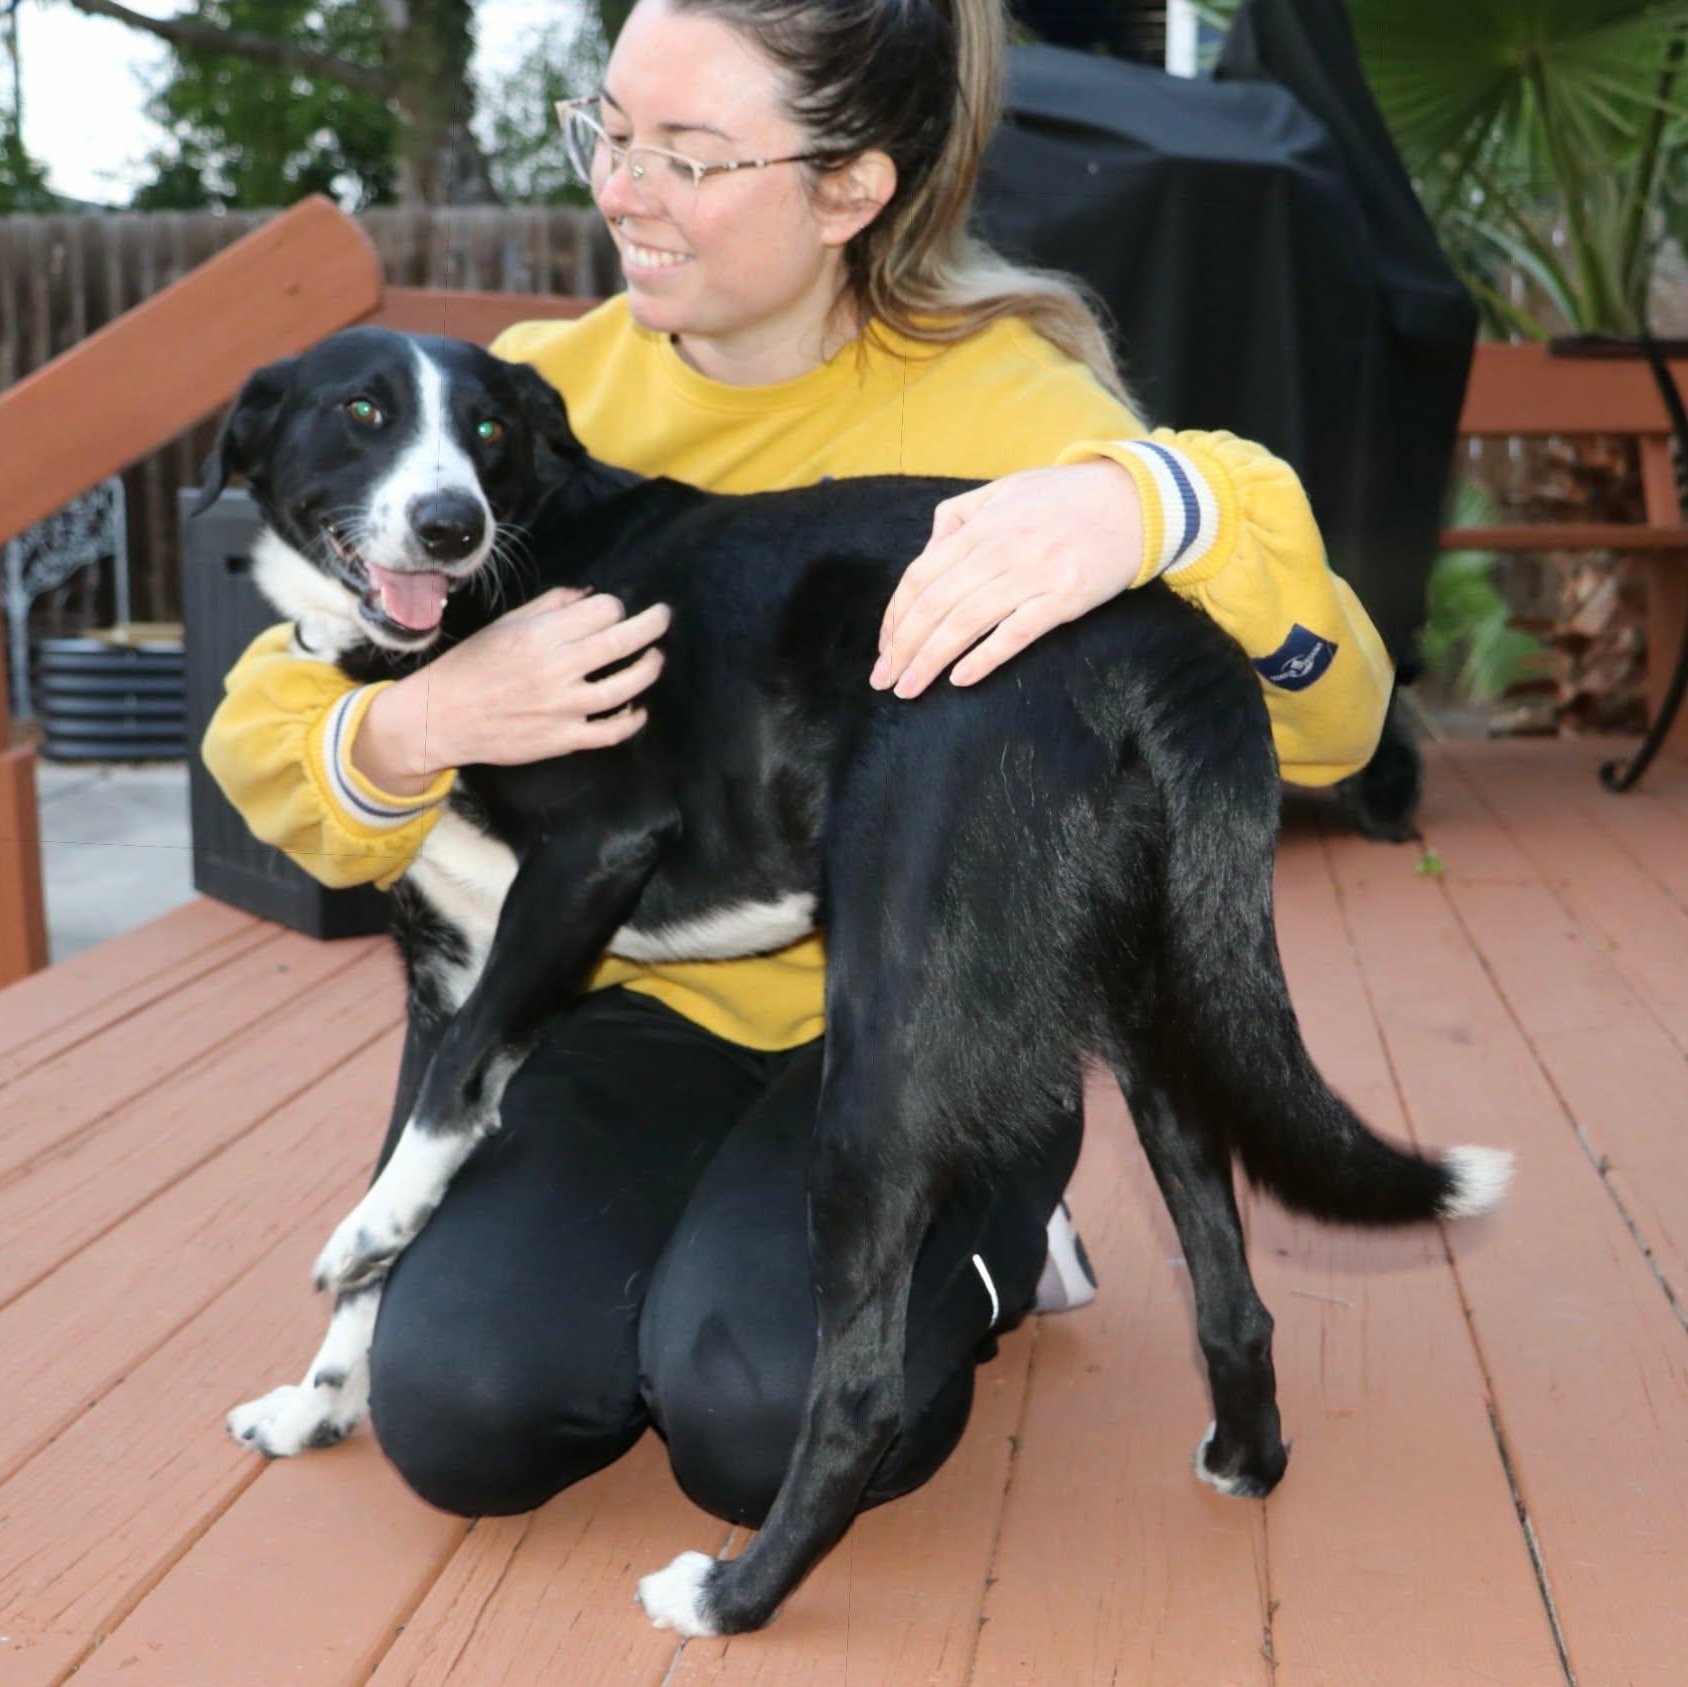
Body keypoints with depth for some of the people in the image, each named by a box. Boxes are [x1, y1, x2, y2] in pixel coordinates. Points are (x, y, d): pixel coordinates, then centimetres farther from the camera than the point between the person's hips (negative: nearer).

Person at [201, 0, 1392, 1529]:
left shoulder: (998, 401, -13)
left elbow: (1329, 724, -21)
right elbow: (263, 730, -3)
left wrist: (1150, 503, -42)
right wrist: (412, 732, -28)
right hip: (643, 1002, 3)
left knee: (763, 1409, -26)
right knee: (459, 1402, -18)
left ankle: (983, 1231, 7)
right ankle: (690, 1244, 14)